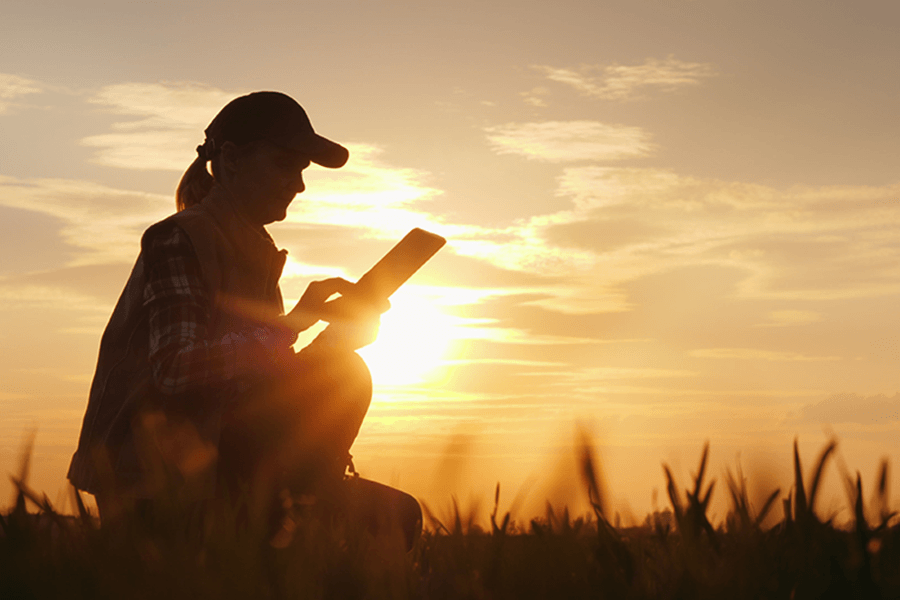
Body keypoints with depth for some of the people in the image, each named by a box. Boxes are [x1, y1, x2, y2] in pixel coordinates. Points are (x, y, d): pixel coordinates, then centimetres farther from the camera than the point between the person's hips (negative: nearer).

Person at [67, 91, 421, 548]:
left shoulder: (253, 252, 19)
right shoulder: (177, 240, -9)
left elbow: (271, 389, 13)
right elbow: (173, 370, -25)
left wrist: (337, 336, -4)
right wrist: (290, 325, -28)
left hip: (217, 466, 9)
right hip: (157, 479, -9)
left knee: (395, 514, 0)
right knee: (340, 375, -22)